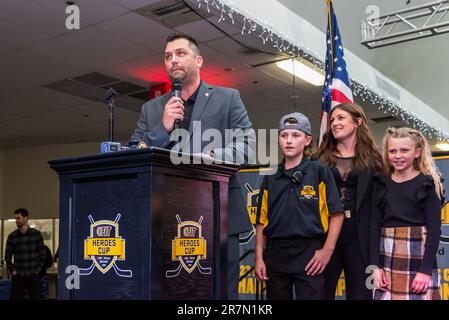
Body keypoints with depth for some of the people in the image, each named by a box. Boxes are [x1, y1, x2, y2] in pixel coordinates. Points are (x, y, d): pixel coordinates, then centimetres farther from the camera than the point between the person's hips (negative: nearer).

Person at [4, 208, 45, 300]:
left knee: (35, 296, 3)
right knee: (16, 297, 3)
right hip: (18, 275, 1)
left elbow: (42, 253, 4)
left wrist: (38, 269, -2)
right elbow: (8, 255, 7)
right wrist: (12, 270, -1)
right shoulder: (12, 236, 3)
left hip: (33, 275, -1)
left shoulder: (37, 234, 1)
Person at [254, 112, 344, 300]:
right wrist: (259, 258, 5)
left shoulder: (319, 171, 0)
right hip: (275, 255, 4)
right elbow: (262, 221, 11)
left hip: (309, 254, -3)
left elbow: (336, 214, -2)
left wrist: (327, 250, -9)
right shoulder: (271, 179, 10)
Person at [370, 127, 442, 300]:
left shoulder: (428, 183, -2)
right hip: (387, 258, 3)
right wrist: (375, 265, -3)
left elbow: (434, 229, -6)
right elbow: (375, 225, 5)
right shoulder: (381, 183, 7)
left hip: (419, 257, -3)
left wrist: (426, 270, -13)